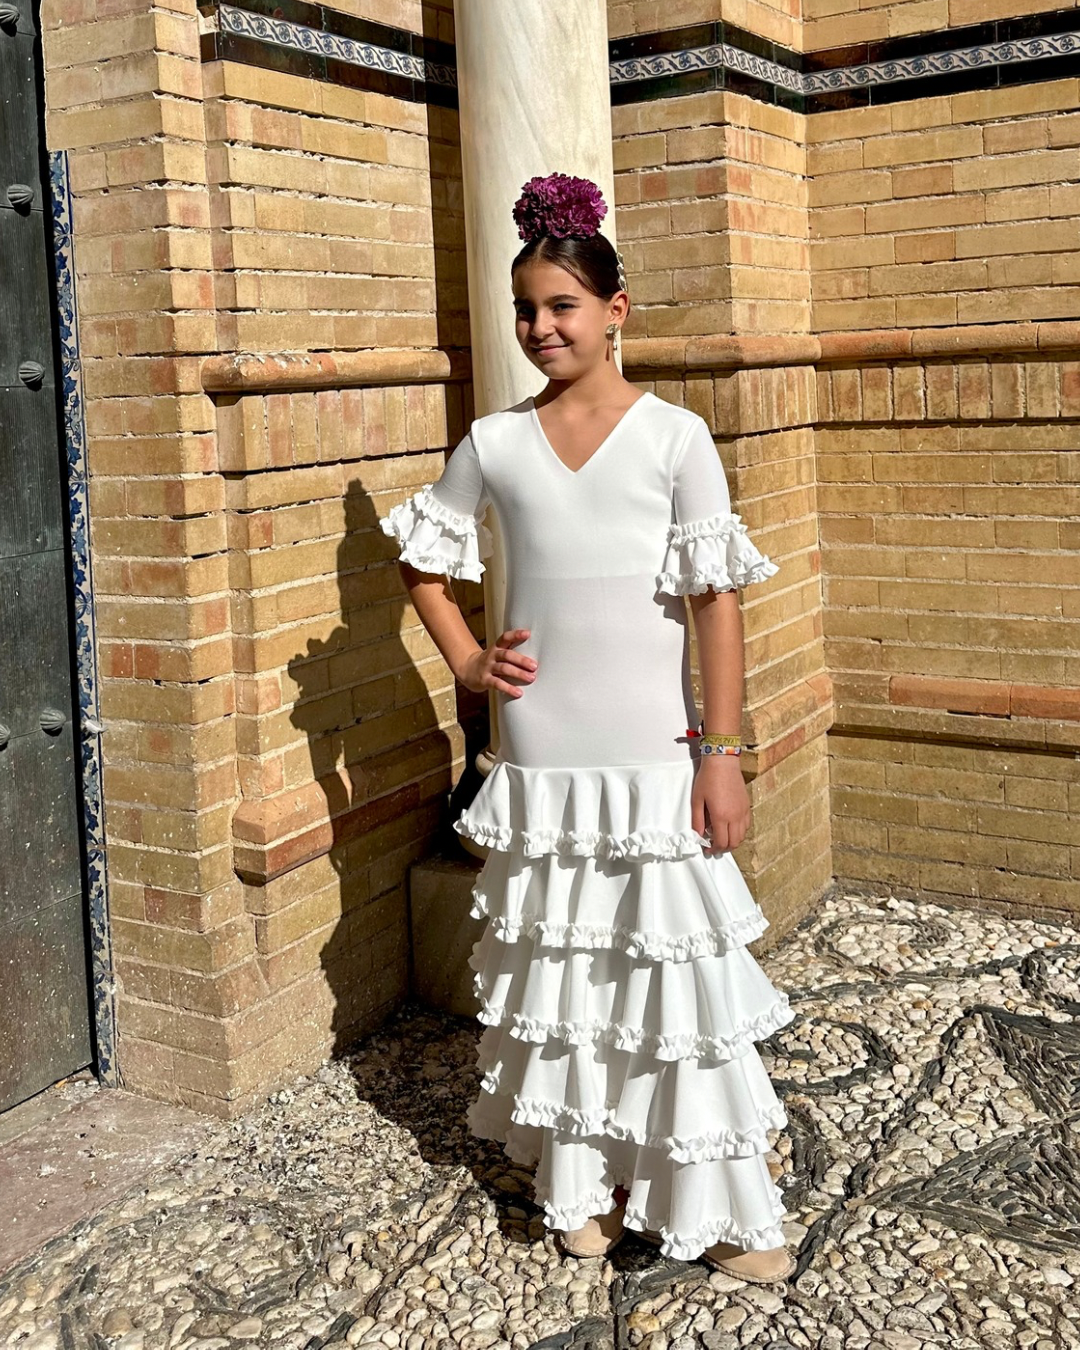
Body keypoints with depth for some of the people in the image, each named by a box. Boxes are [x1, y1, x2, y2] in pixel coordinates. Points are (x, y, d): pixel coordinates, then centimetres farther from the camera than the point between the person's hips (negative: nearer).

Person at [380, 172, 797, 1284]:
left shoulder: (675, 436, -3)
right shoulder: (493, 443, 4)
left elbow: (717, 601, -5)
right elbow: (421, 558, 18)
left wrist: (722, 754, -9)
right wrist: (465, 659, 4)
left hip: (654, 753, -2)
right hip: (541, 755, 3)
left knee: (674, 964, 2)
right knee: (562, 965, 11)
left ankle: (717, 1204, 16)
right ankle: (587, 1181, 28)